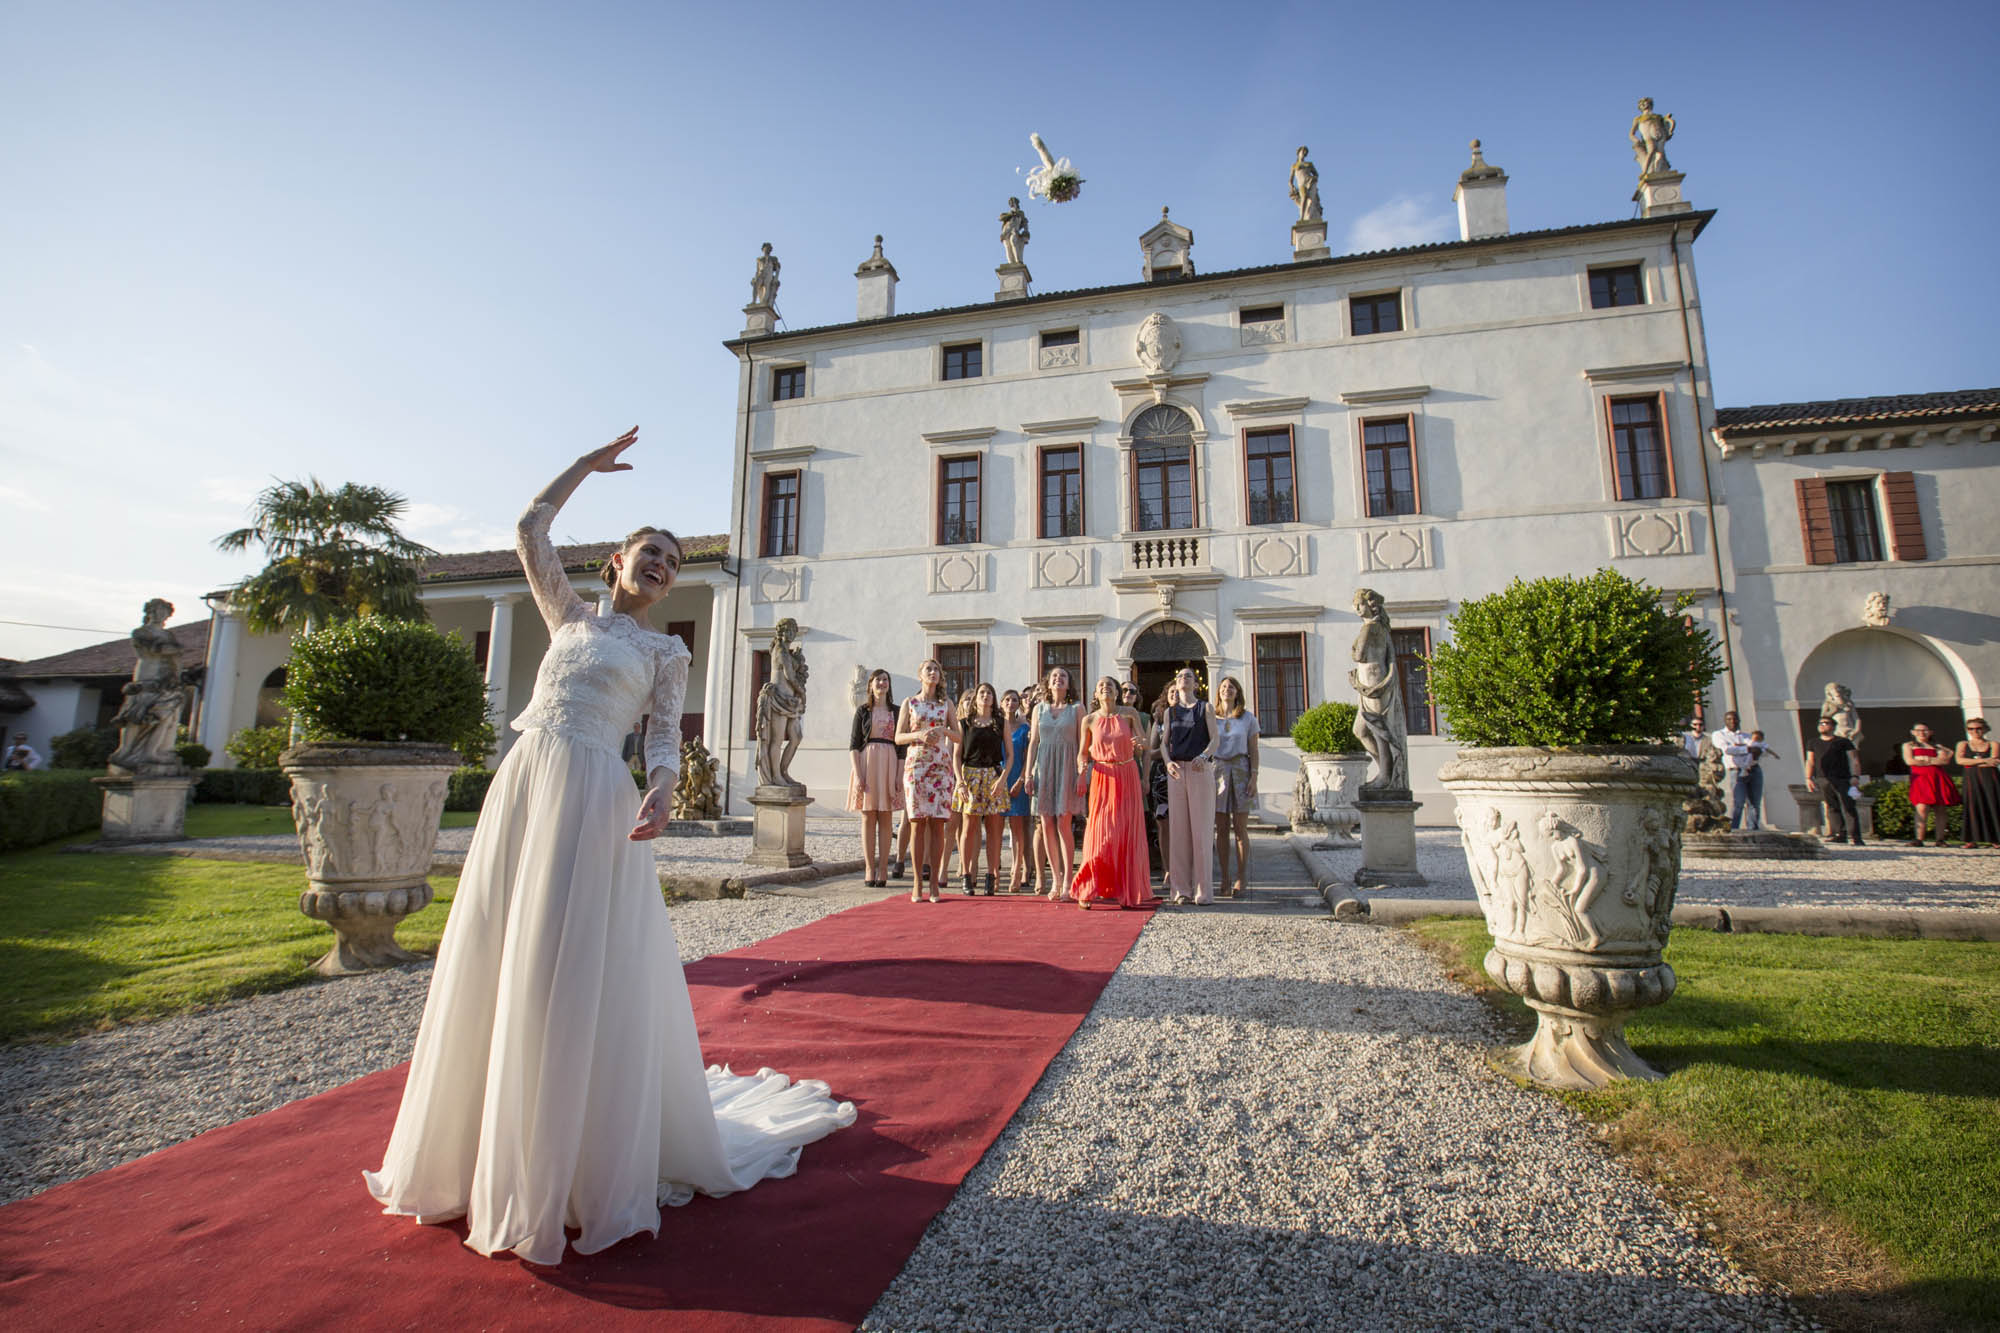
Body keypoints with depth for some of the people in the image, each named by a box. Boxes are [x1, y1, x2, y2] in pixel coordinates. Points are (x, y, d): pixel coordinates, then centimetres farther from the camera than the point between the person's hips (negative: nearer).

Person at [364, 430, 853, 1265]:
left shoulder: (666, 653, 8)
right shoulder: (569, 616, 19)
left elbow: (665, 738, 0)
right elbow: (531, 530, 18)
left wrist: (661, 792, -20)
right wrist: (589, 463, 23)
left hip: (591, 798, -4)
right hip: (520, 787, 4)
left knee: (576, 973, -3)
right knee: (495, 964, 7)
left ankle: (582, 1168, 12)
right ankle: (488, 1155, 25)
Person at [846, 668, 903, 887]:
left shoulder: (896, 711, 10)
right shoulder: (863, 711, 7)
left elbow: (902, 746, 7)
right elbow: (854, 745, 3)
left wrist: (900, 776, -2)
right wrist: (858, 774, -9)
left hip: (890, 764, 1)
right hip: (867, 763, -1)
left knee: (886, 819, 1)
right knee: (868, 818, 0)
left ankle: (882, 870, 6)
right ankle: (869, 870, 5)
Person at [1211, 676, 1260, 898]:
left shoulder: (1248, 717, 5)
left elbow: (1253, 751, 4)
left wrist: (1254, 777, -6)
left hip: (1240, 770, -1)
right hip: (1217, 771, 1)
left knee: (1240, 828, -2)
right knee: (1221, 828, 1)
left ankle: (1241, 880, 4)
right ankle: (1225, 880, 7)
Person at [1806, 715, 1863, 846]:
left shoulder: (1843, 742, 10)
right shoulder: (1814, 744, 19)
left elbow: (1854, 760, 4)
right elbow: (1810, 762, 15)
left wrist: (1855, 776, -8)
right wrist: (1808, 778, 5)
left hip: (1842, 779, -3)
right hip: (1822, 780, 3)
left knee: (1848, 808, -8)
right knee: (1832, 808, 1)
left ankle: (1854, 836, -9)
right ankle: (1839, 833, 3)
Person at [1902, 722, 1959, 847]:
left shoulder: (1937, 747, 21)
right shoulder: (1908, 745, 15)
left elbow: (1945, 760, 4)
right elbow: (1909, 761, 0)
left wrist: (1926, 759, -5)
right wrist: (1933, 761, 3)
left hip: (1939, 779, 3)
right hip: (1920, 779, -3)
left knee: (1941, 810, -1)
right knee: (1922, 809, -16)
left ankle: (1940, 839, 3)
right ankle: (1918, 839, -17)